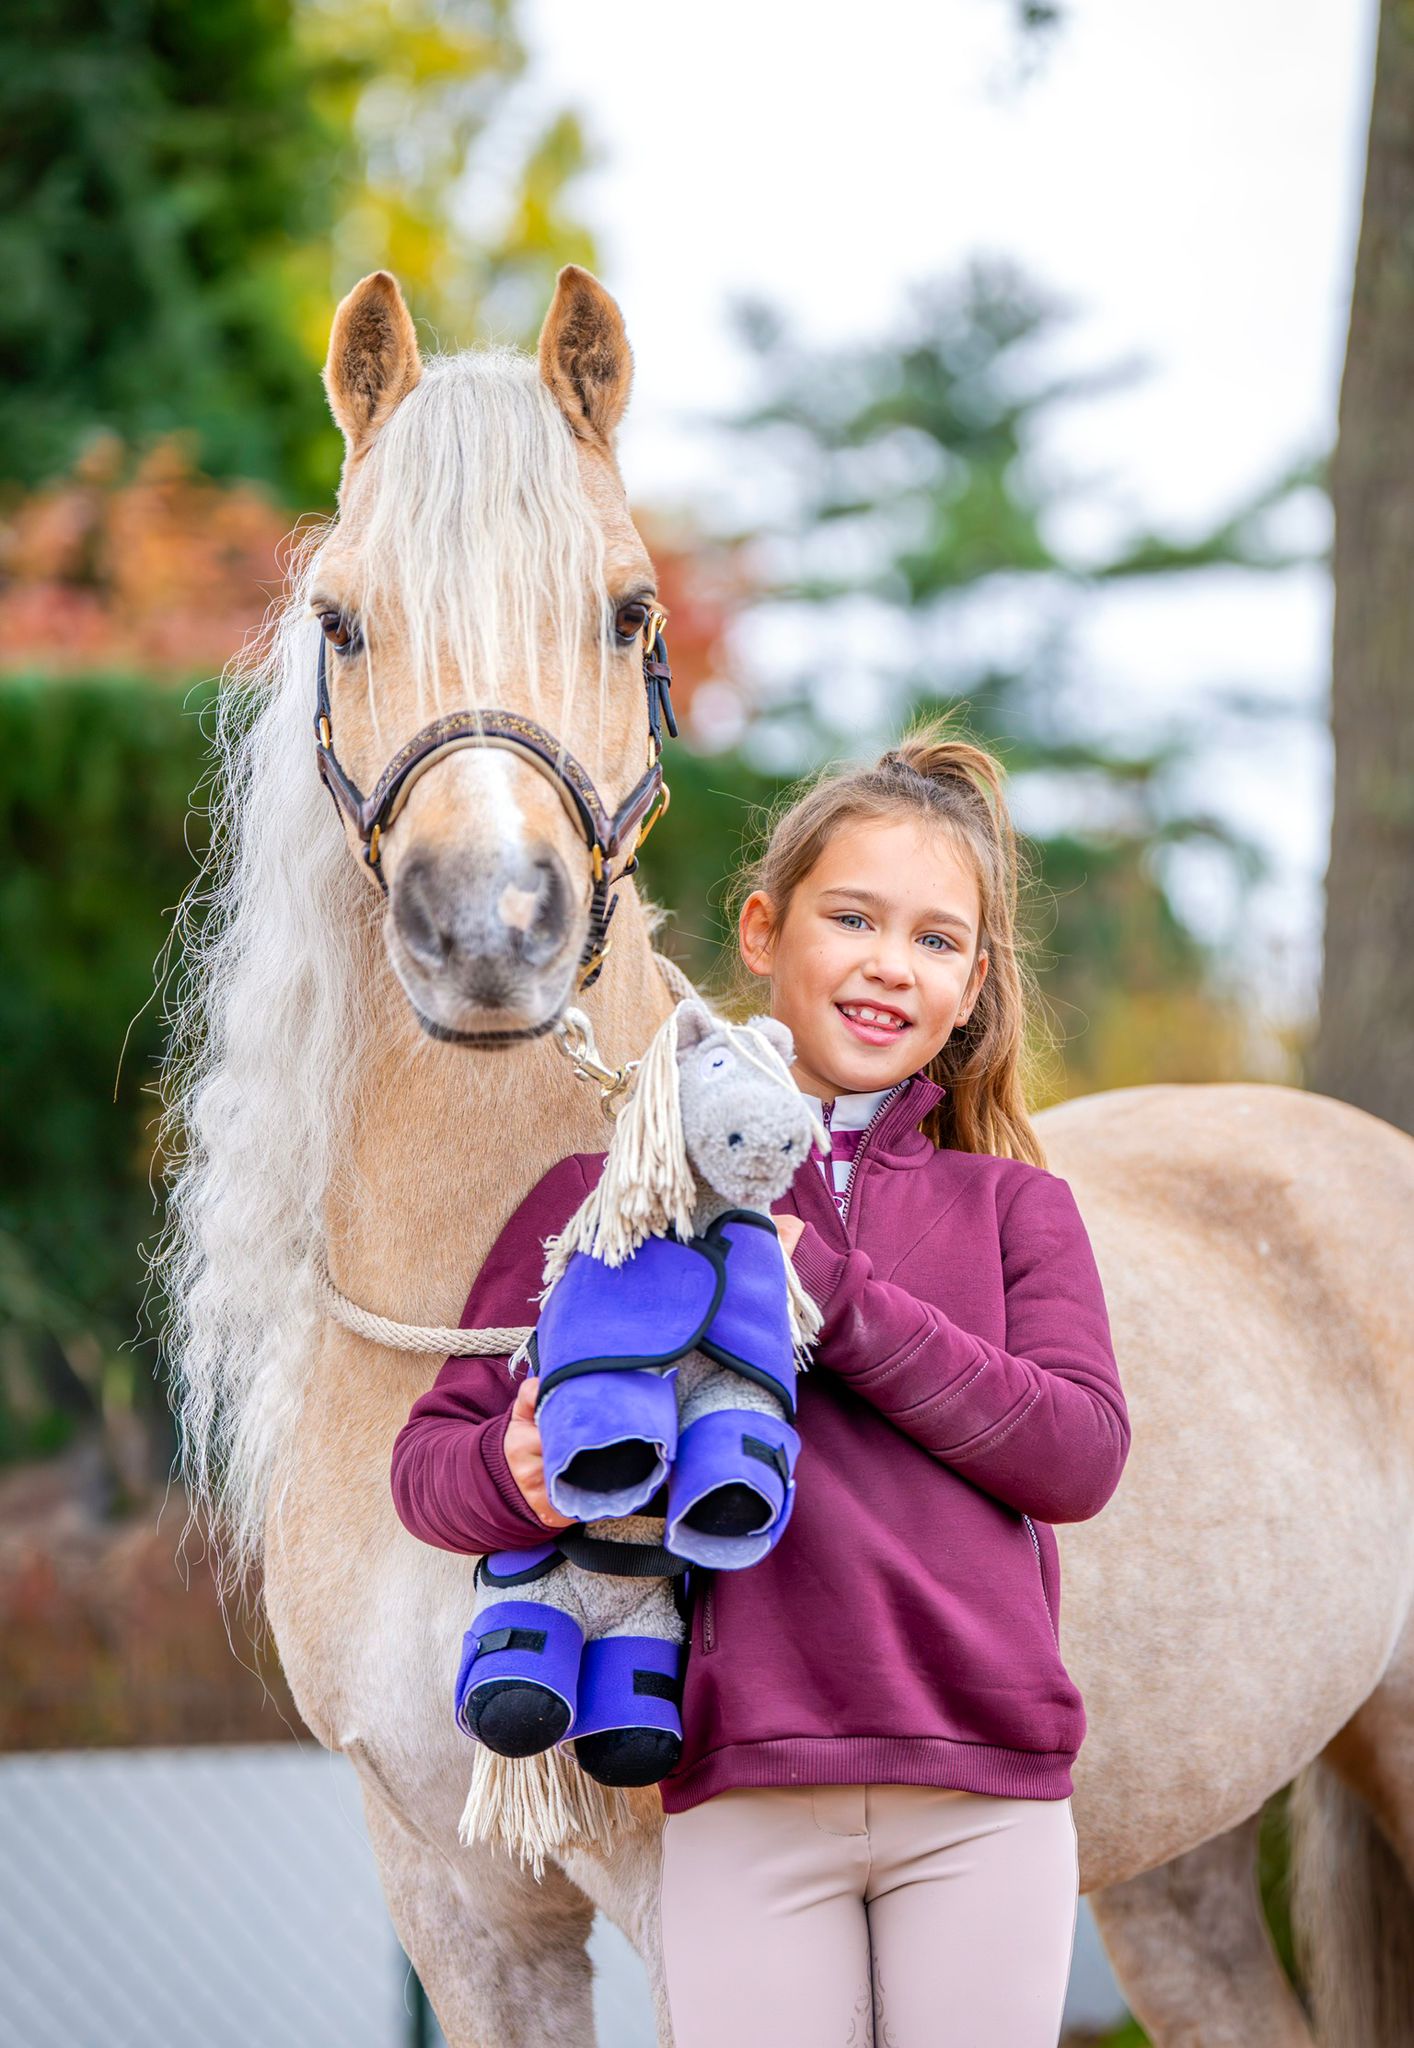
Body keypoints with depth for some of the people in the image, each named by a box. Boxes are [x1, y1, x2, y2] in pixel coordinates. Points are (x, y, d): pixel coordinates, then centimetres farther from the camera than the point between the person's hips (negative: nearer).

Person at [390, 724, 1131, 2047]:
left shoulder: (1013, 1207, 12)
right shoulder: (611, 1193, 9)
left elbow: (1081, 1455, -3)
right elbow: (428, 1459, 8)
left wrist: (832, 1294, -10)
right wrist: (517, 1475, -16)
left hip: (986, 1799, 1)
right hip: (743, 1795, -1)